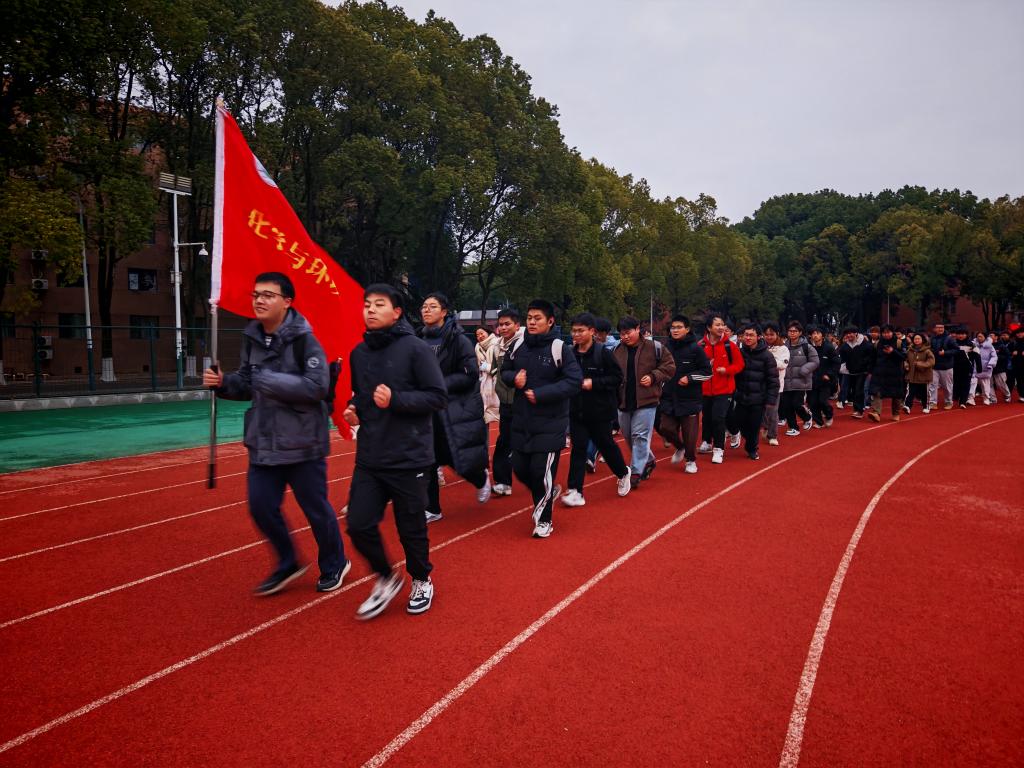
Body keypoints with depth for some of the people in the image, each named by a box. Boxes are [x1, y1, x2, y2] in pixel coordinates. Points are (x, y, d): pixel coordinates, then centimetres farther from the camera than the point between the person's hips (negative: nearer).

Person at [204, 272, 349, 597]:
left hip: (302, 443, -6)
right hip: (263, 442, 6)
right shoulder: (252, 338, 7)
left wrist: (271, 380, -23)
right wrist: (223, 383, -3)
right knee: (262, 507, 8)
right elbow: (247, 384, 17)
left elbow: (317, 386, -23)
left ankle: (335, 564, 33)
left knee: (316, 509, 8)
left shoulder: (303, 339, -15)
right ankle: (288, 564, 32)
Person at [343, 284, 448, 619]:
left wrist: (396, 400, -22)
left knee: (411, 528, 8)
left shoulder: (416, 348, -10)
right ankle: (386, 577, 27)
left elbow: (438, 397, -12)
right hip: (369, 458, 5)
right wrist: (354, 409, 2)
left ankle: (422, 581, 35)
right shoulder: (359, 352, 8)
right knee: (359, 524, 1)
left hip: (409, 458, -5)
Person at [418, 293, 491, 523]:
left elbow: (470, 375, -13)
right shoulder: (421, 338, 7)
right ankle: (432, 509, 20)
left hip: (456, 409, -5)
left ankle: (482, 478, 32)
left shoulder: (457, 338, -9)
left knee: (460, 459, -3)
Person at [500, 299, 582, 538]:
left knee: (542, 471, -4)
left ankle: (544, 520, 18)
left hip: (550, 424, -5)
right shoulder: (518, 346, 5)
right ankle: (548, 492, 41)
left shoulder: (559, 348, -11)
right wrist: (513, 378, -7)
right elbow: (505, 371, 18)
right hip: (521, 421, 6)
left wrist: (541, 394, -19)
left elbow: (574, 381, -15)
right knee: (520, 467, 11)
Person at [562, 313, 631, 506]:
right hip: (577, 410, 3)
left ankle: (623, 473, 41)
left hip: (599, 410, -3)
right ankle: (575, 491, 3)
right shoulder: (570, 354, -1)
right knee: (578, 448, 1)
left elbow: (617, 377, -12)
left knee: (606, 444, 13)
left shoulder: (603, 353, -12)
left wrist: (594, 383, -20)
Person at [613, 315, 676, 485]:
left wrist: (653, 377, -13)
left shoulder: (654, 347, -5)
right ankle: (648, 461, 34)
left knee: (640, 436, -7)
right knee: (629, 436, 14)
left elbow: (669, 366, -1)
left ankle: (636, 473, -2)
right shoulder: (616, 351, 7)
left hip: (646, 401, -5)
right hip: (623, 401, 5)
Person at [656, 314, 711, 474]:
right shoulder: (666, 347, 3)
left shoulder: (695, 348, -7)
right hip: (669, 397, 4)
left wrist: (689, 378, -14)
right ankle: (680, 447, 27)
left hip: (690, 399, -3)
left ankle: (690, 460, 25)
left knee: (689, 432, 2)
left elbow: (707, 372, -4)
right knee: (665, 428, -3)